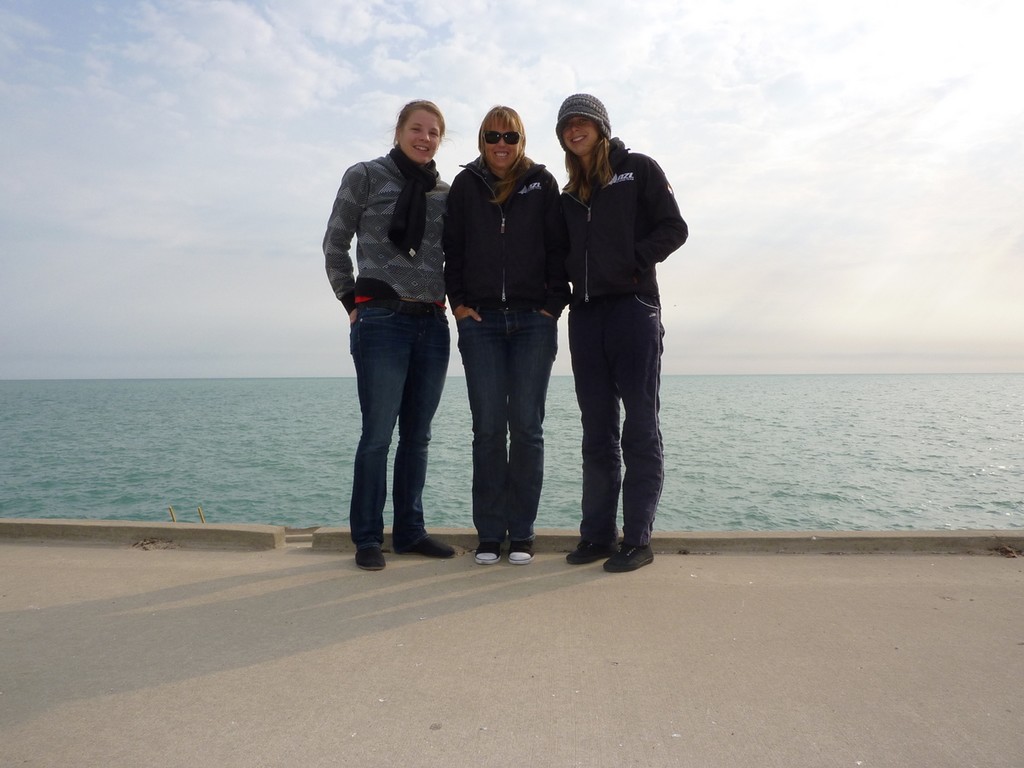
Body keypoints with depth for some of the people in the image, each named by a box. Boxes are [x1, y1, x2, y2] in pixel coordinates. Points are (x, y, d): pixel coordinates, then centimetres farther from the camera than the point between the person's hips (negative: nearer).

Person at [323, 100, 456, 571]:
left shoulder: (446, 193, 13)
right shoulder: (365, 176, 4)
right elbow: (335, 244, 4)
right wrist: (351, 300, 0)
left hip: (432, 323, 4)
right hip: (381, 320, -4)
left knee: (417, 435, 8)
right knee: (378, 433, -3)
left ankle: (410, 531, 20)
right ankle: (367, 539, 9)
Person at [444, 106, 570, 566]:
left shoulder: (542, 183, 10)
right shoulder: (465, 186, 13)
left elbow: (559, 248, 7)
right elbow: (452, 249, 11)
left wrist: (554, 303, -2)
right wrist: (458, 301, 0)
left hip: (533, 321, 0)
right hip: (480, 321, 1)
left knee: (526, 427, 0)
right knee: (488, 428, -1)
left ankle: (521, 533, 10)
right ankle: (489, 534, 8)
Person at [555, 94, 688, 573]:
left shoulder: (638, 169, 7)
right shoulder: (569, 195, 22)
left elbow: (673, 228, -1)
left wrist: (632, 261, -11)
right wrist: (565, 280, 4)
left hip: (634, 307, -5)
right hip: (585, 313, 6)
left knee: (640, 427, -5)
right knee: (597, 430, 5)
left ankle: (637, 539, 0)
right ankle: (597, 534, 11)